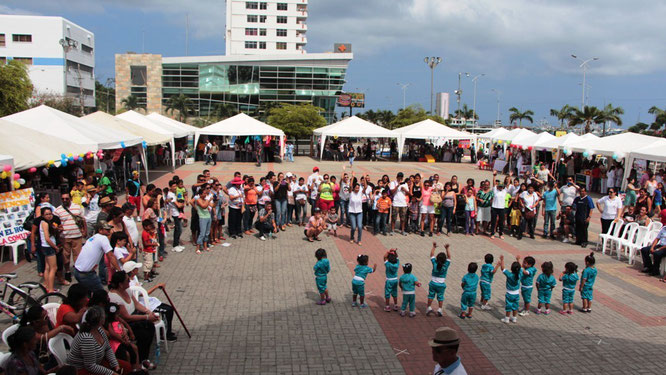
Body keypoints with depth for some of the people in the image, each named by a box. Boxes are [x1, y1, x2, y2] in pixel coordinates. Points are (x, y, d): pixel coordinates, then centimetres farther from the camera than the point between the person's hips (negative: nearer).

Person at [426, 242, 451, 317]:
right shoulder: (446, 265, -16)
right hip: (441, 284, -1)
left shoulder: (435, 263, -13)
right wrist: (447, 248, -17)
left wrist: (434, 247, 0)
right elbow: (449, 256, -11)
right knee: (440, 297, 11)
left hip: (433, 283, 1)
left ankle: (429, 307, 10)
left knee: (431, 295, 12)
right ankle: (440, 309, 8)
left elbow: (432, 255, -4)